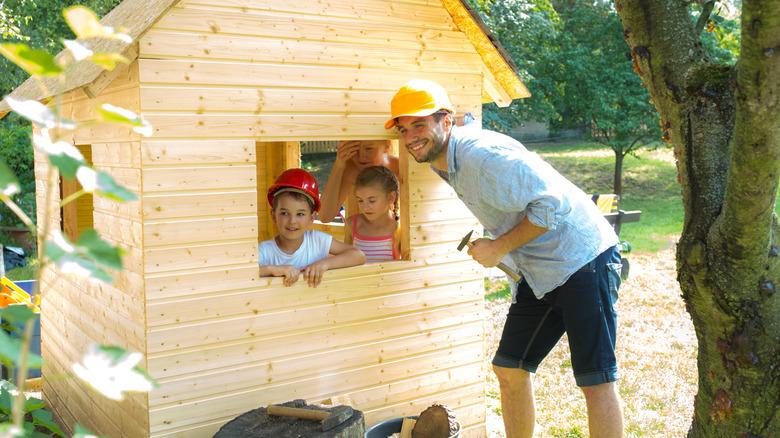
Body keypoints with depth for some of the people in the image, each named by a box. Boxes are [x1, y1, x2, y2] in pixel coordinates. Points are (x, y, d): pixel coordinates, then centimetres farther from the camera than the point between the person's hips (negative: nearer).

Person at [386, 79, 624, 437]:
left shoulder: (483, 154, -22)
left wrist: (499, 247, -18)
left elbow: (552, 203, -23)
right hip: (538, 271, 10)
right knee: (509, 368, 12)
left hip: (582, 260, -9)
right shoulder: (442, 164, 7)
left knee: (596, 381, -7)